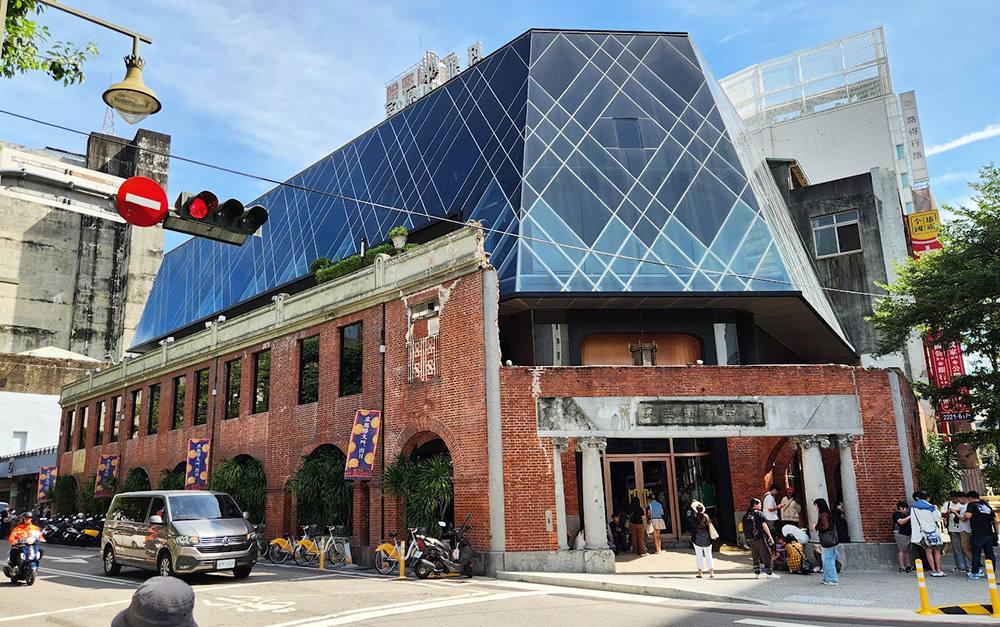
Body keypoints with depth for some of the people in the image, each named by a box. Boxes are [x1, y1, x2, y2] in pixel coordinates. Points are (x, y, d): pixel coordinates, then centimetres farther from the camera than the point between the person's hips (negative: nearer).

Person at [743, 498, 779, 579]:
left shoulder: (746, 515, 10)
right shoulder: (759, 513, -6)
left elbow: (745, 529, 11)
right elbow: (764, 526, -10)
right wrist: (770, 537, -6)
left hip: (750, 539, 6)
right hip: (759, 538, -6)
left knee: (755, 556, 13)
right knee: (766, 555, 2)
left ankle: (757, 572, 14)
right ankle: (769, 573, 5)